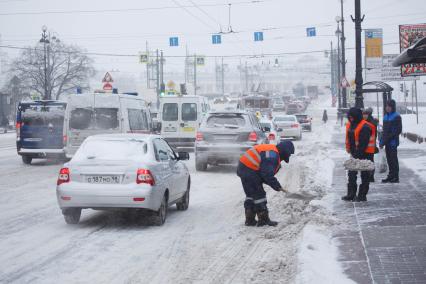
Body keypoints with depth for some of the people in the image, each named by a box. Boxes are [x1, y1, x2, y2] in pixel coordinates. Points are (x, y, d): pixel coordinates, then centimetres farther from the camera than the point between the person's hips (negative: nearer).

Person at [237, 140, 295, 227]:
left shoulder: (272, 152, 17)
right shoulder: (273, 154, -16)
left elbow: (268, 173, 19)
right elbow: (267, 174, -23)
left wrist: (277, 185, 8)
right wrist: (278, 187, -16)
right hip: (250, 170, -11)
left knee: (251, 195, 18)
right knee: (259, 195, -3)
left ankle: (250, 220, 23)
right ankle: (263, 220, 3)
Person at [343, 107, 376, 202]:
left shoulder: (365, 127, -19)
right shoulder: (350, 125, 7)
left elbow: (363, 144, -23)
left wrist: (358, 154, -24)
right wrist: (350, 151, 14)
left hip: (365, 154, -9)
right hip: (355, 153, 9)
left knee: (364, 175, 2)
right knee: (351, 173, 10)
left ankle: (362, 195, 6)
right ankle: (351, 194, 17)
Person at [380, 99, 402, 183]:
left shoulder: (396, 116, -7)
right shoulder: (386, 116, 15)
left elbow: (398, 130, -11)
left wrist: (389, 137, -17)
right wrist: (382, 141, 12)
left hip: (393, 142, -7)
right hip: (387, 142, 7)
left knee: (394, 159, -5)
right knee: (389, 159, 11)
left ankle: (396, 177, -1)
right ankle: (391, 176, 17)